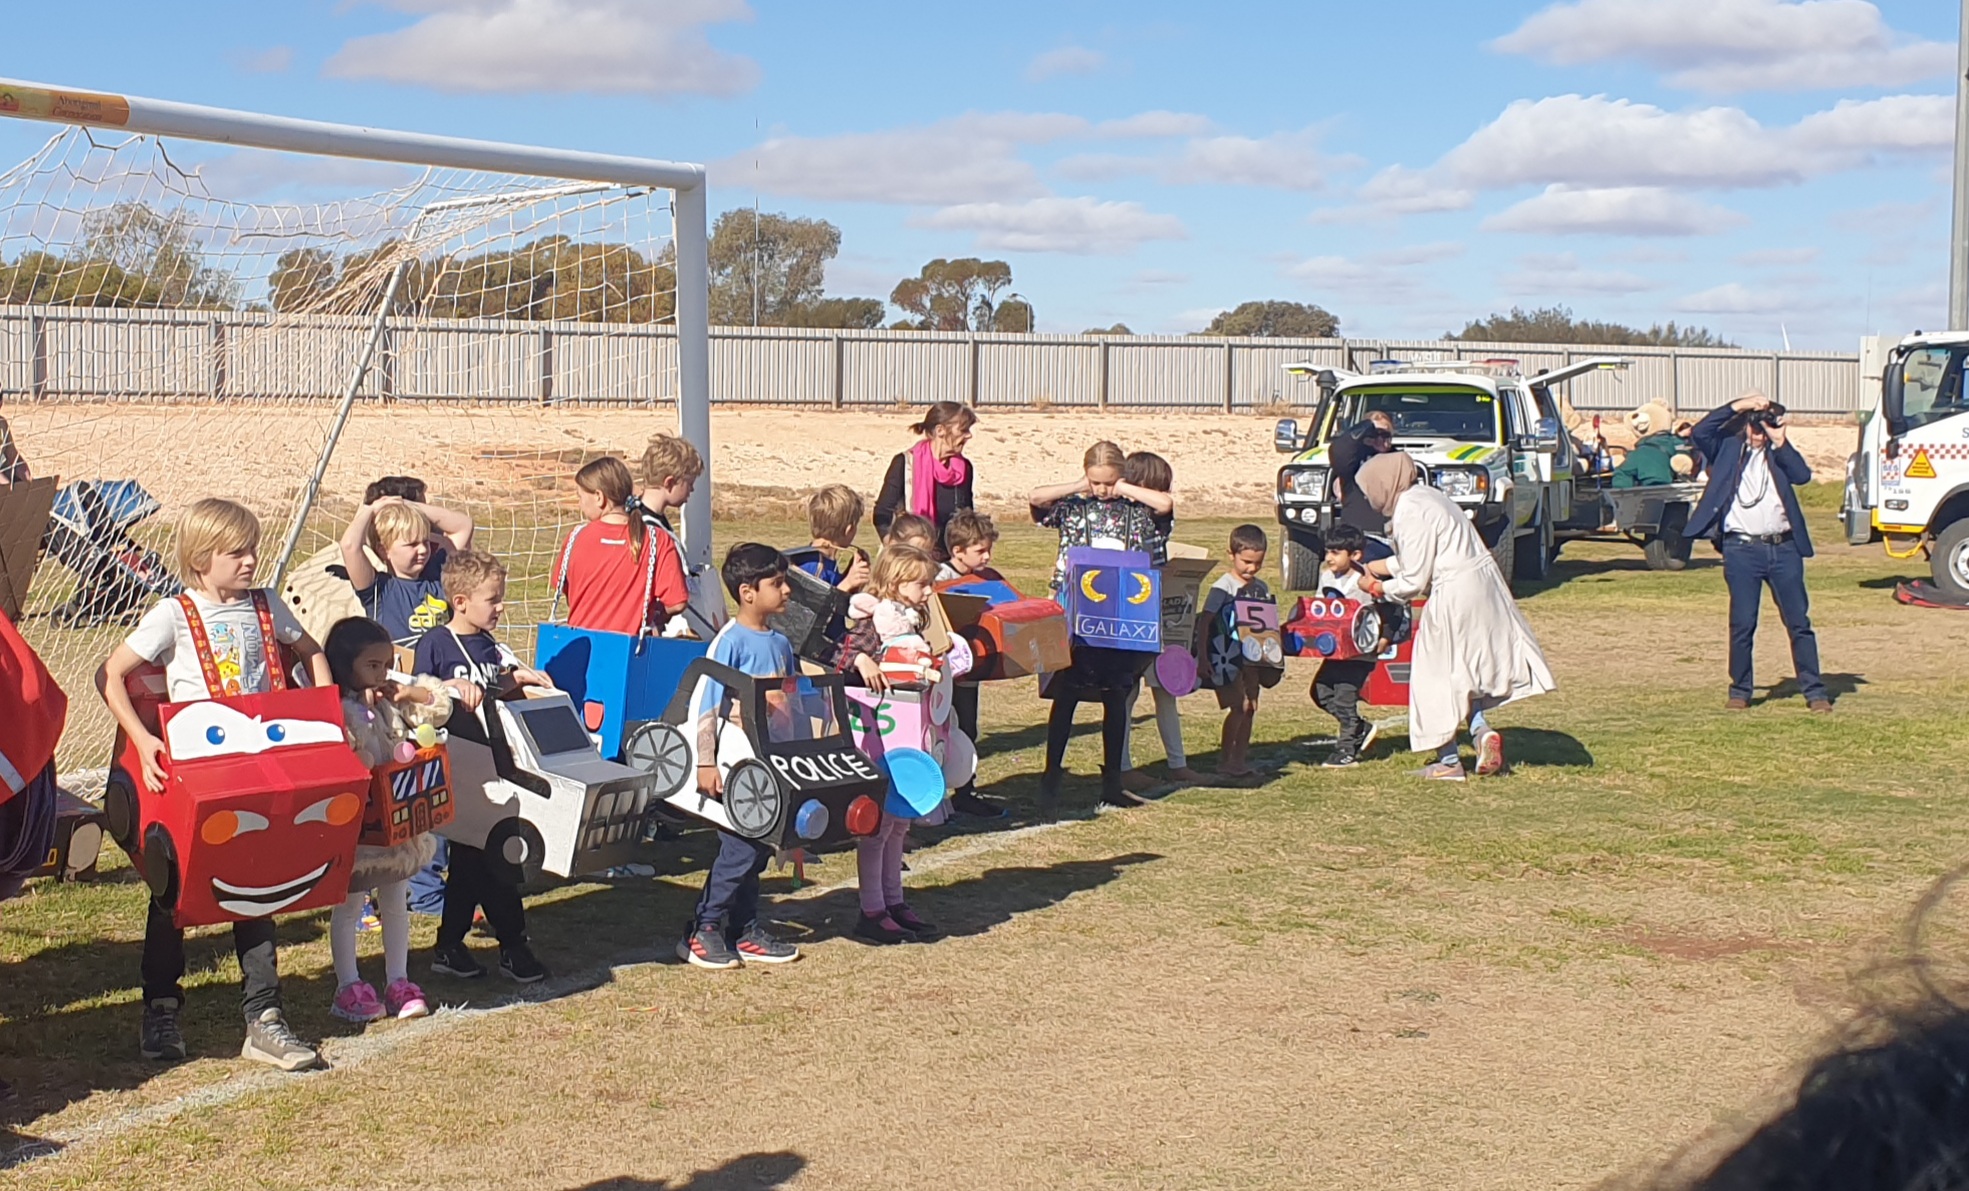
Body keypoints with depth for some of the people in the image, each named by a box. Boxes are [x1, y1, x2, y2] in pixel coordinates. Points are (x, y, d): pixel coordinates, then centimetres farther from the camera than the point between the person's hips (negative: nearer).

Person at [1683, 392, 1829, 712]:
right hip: (1741, 549, -2)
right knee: (1742, 624, 0)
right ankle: (1740, 690, 12)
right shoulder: (1728, 448, 6)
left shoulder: (1778, 453, 13)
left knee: (1799, 622, 4)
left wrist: (1780, 442, -13)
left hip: (1783, 548, 2)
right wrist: (1736, 406, -14)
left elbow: (1803, 475, -4)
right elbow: (1700, 432, -12)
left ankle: (1814, 691, 9)